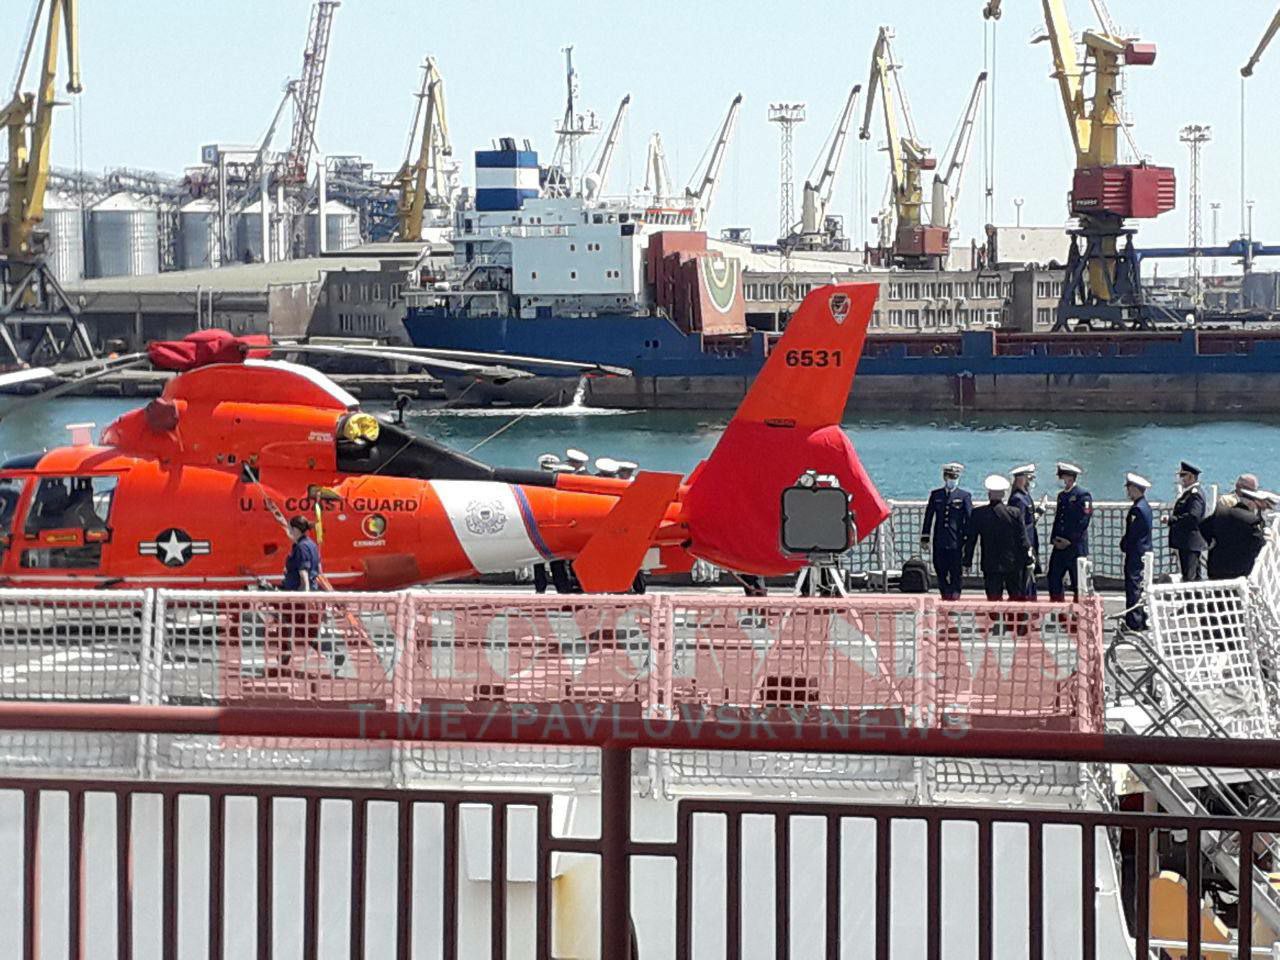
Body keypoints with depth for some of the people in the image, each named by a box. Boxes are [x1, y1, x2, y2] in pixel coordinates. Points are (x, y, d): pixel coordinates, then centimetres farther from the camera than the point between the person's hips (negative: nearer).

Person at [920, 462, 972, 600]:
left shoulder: (965, 496, 3)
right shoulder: (936, 495, 11)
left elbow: (969, 520, 0)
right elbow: (928, 517, 12)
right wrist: (925, 538, 7)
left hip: (956, 542, -3)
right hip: (939, 542, 3)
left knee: (957, 572, -2)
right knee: (941, 572, 4)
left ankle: (955, 593, 6)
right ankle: (945, 593, 13)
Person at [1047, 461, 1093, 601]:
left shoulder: (1083, 495, -8)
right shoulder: (1062, 495, 15)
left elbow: (1083, 521, -13)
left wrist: (1069, 541, -13)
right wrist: (1054, 539, 3)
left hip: (1076, 546, -7)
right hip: (1060, 546, 7)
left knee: (1078, 580, -1)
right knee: (1054, 577, 5)